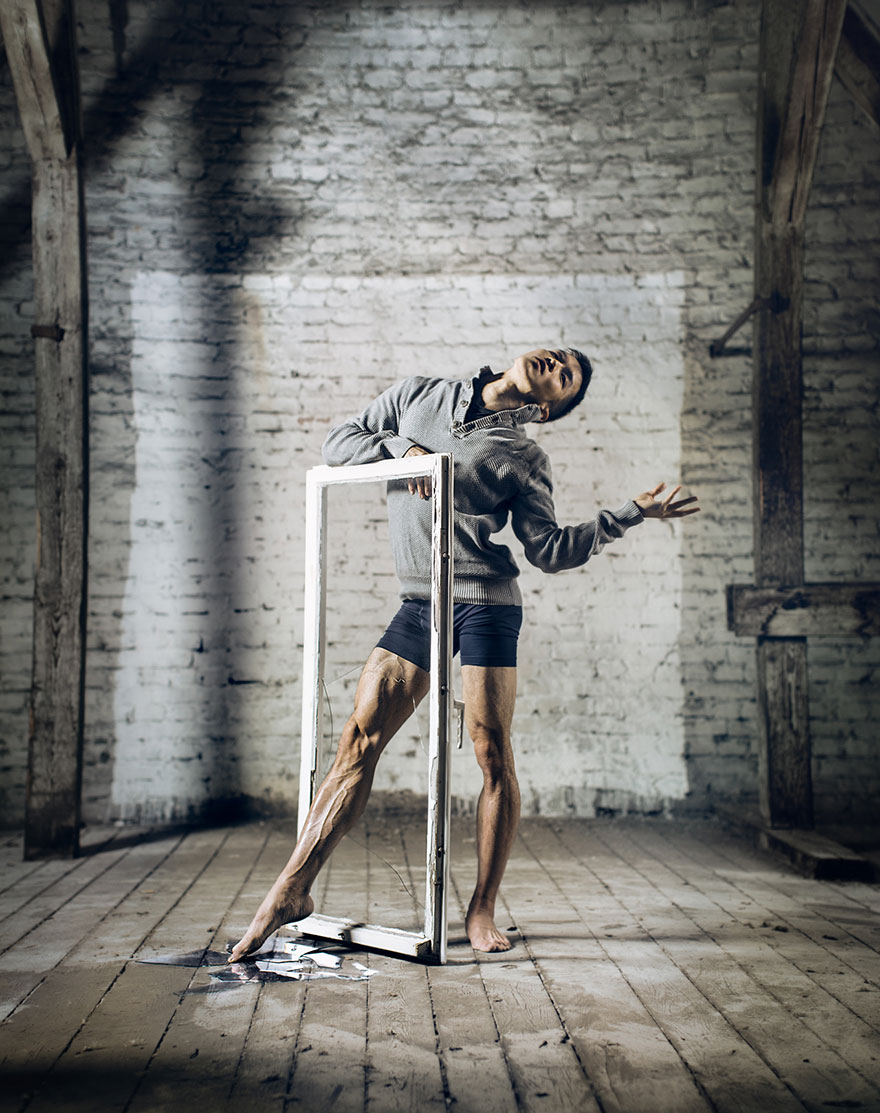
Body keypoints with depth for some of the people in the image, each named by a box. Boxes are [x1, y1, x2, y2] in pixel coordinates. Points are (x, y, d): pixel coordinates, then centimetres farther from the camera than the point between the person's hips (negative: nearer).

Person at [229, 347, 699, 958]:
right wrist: (402, 448, -4)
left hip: (485, 605, -2)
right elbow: (339, 442, 14)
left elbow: (550, 550, -1)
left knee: (494, 757, -3)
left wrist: (632, 513, -7)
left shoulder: (523, 457, 5)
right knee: (360, 741, -2)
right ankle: (291, 890, 4)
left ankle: (482, 909, 12)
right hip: (418, 604, 2)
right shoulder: (418, 396, 13)